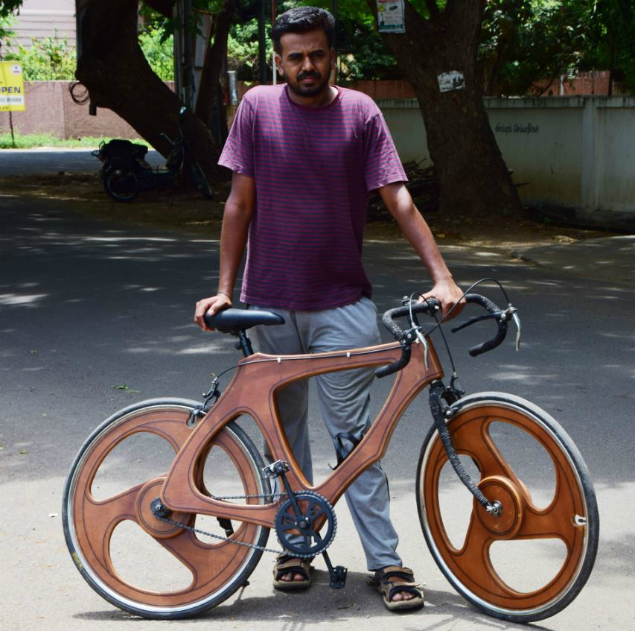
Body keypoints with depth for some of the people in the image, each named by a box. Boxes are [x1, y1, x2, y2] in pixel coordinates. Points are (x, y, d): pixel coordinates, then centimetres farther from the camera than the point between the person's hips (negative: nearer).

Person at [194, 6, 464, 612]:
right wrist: (224, 289, -1)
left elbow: (399, 201, -5)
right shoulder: (257, 107, 0)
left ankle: (386, 560, 5)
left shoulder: (360, 113, -2)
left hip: (342, 302, -1)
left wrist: (442, 277, -15)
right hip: (271, 302, 1)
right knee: (284, 428, 11)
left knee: (352, 431, -1)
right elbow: (240, 203, 2)